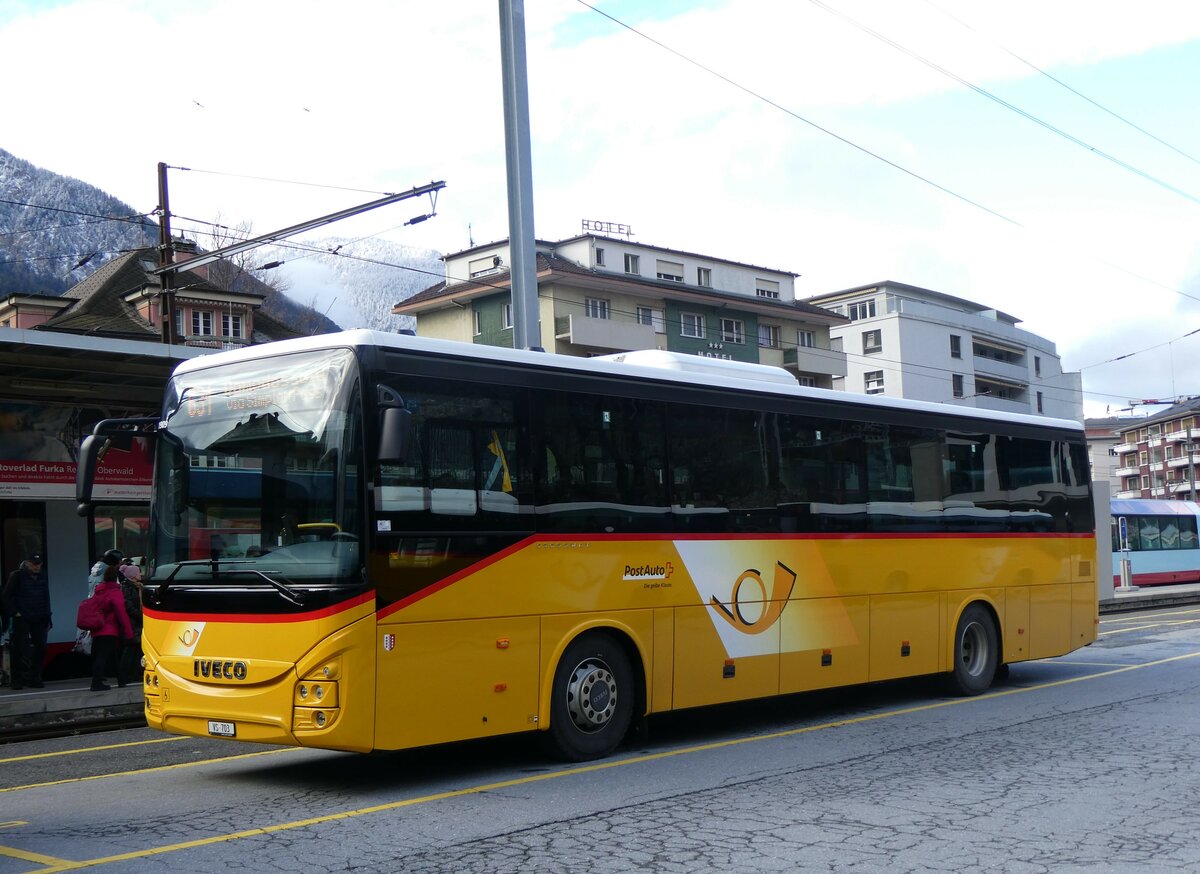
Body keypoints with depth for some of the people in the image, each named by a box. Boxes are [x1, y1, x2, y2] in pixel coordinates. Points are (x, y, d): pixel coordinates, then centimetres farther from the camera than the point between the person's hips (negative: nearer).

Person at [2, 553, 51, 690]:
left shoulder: (43, 578, 13)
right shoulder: (17, 576, -2)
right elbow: (6, 596, -2)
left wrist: (48, 619, 12)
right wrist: (14, 612, -9)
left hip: (39, 620, 5)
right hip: (22, 619, -5)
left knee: (40, 648, 2)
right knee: (20, 649, -4)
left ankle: (34, 677, 10)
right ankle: (17, 679, 1)